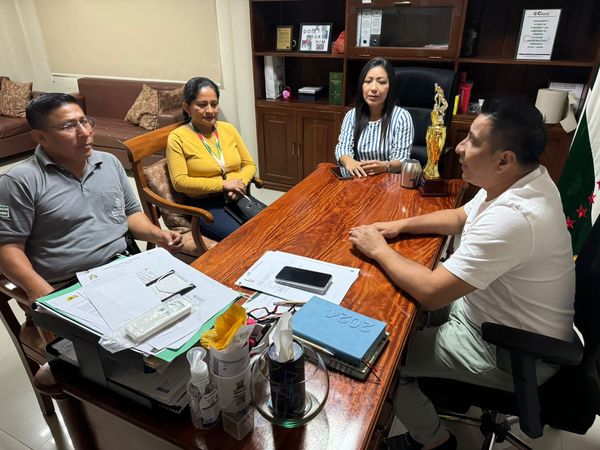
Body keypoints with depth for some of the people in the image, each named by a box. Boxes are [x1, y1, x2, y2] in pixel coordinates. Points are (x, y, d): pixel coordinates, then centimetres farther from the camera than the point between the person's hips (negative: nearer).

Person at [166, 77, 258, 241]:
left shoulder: (228, 129, 12)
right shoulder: (178, 137, -1)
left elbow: (249, 164, 15)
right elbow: (180, 182, -9)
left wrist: (240, 182, -8)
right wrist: (223, 184, -15)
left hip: (239, 198, 5)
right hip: (206, 206, -4)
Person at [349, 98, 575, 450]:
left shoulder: (512, 218, -36)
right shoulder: (520, 180, -6)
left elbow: (430, 292, -33)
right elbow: (460, 217, 10)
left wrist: (379, 250, -18)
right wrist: (401, 225, -2)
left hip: (513, 354, -9)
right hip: (497, 312, 9)